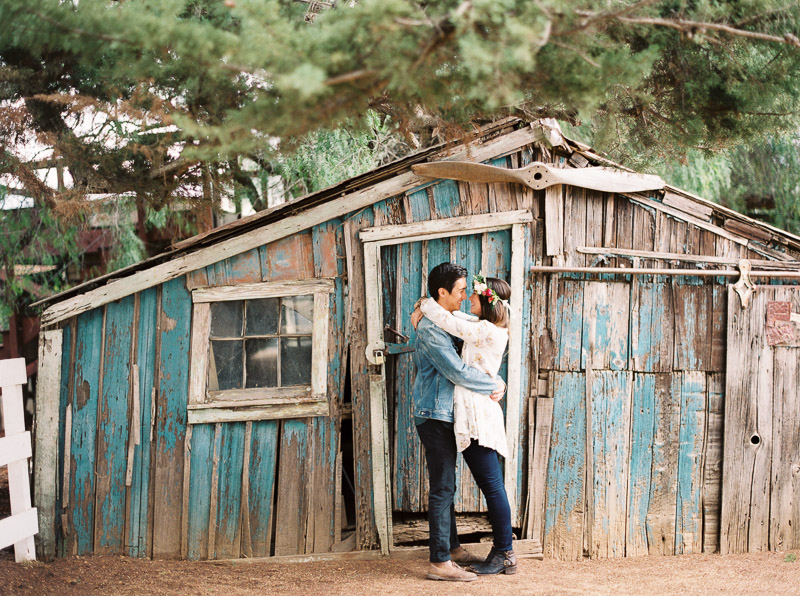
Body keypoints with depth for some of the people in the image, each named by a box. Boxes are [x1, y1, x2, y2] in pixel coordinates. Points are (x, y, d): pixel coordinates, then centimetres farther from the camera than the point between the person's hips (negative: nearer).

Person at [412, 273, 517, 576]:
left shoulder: (486, 331, -14)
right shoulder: (484, 328, 15)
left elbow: (448, 321, -15)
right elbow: (453, 316, 28)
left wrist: (426, 304, 3)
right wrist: (424, 310, 12)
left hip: (479, 414, -10)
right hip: (472, 414, 10)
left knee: (492, 485, -5)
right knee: (490, 486, 12)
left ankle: (505, 555, -1)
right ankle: (502, 551, 17)